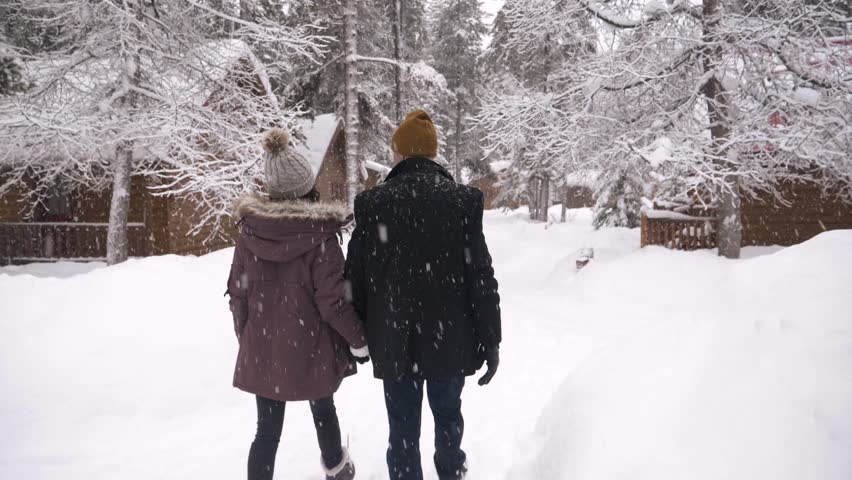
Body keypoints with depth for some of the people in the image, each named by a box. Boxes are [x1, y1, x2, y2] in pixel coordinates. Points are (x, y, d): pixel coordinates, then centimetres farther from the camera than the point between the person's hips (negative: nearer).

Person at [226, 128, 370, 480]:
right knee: (323, 411, 23)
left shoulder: (249, 231, -5)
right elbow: (331, 300, -17)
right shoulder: (319, 234, -18)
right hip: (310, 348, -2)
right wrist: (359, 339, -3)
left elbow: (238, 293, 1)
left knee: (267, 429, 11)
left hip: (261, 348, 2)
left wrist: (245, 336, 17)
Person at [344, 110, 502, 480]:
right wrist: (490, 342, 1)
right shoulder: (463, 200, -8)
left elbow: (356, 278, -2)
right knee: (448, 415, 24)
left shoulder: (373, 202, -7)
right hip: (451, 339, 1)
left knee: (404, 429, 12)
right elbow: (481, 279, -8)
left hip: (395, 342, -1)